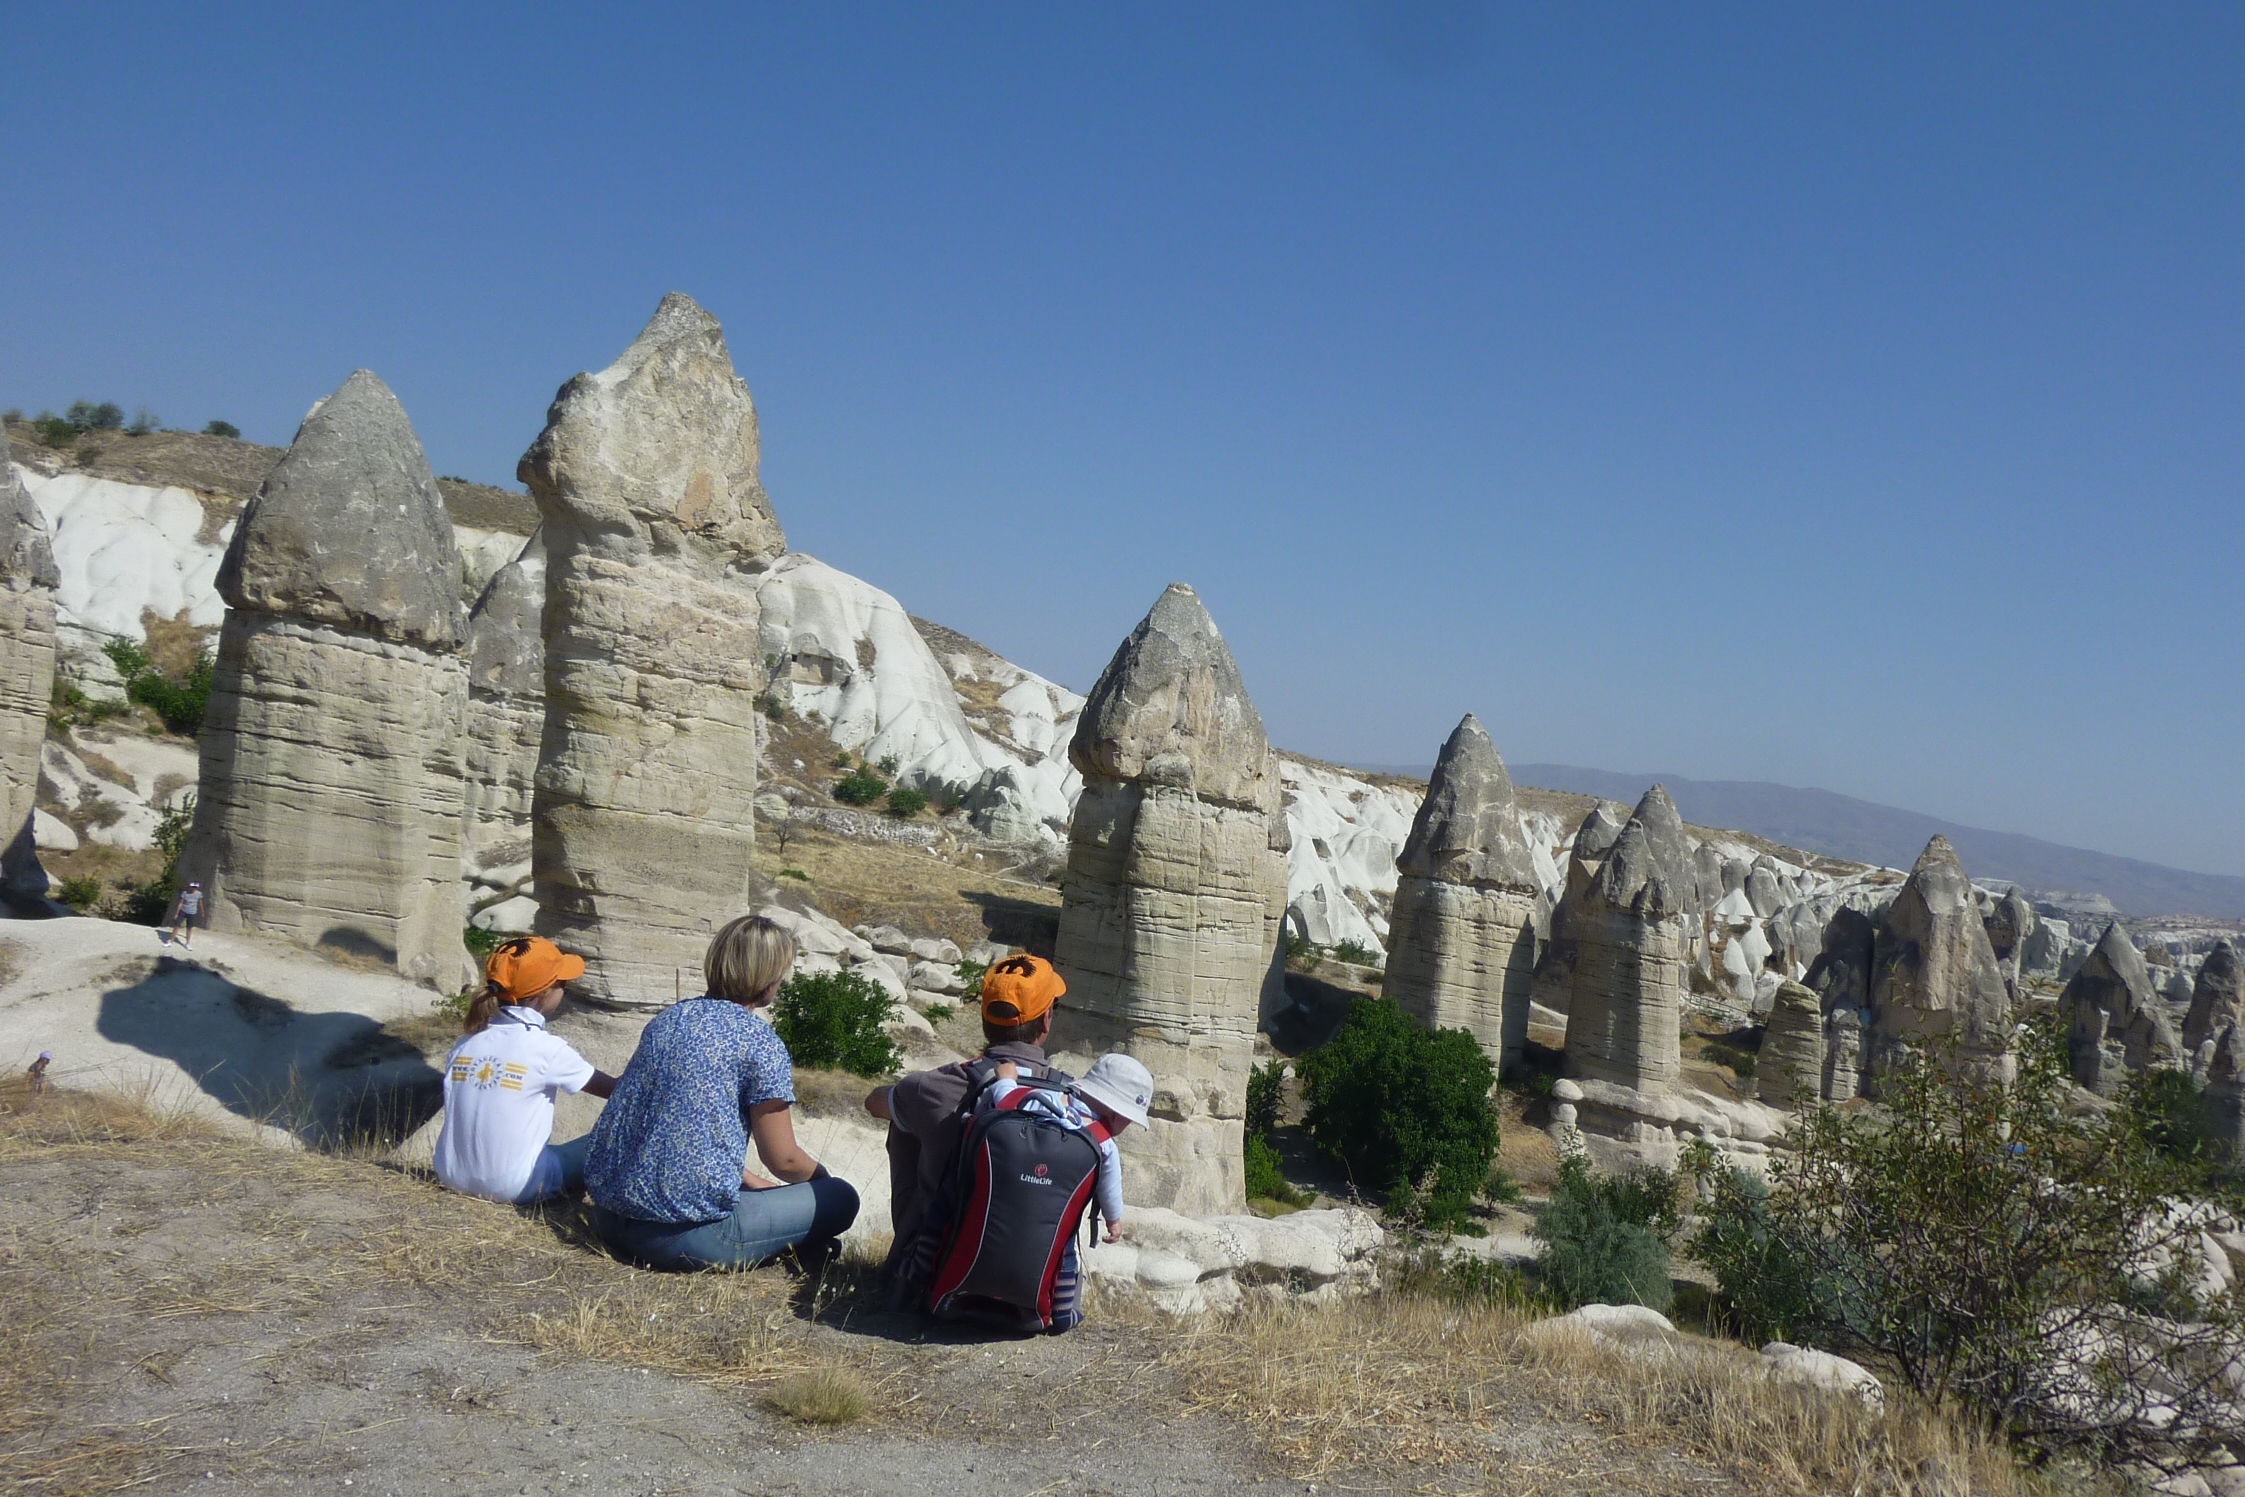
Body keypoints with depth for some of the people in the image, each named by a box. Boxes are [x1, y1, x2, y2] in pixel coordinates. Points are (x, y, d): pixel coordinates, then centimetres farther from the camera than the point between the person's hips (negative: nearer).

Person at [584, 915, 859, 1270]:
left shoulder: (667, 1018, 11)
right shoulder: (760, 1044, -9)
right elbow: (782, 1159, -3)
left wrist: (752, 1181, 25)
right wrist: (822, 1176, 19)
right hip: (683, 1234, -7)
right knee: (840, 1199, 3)